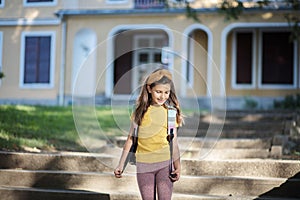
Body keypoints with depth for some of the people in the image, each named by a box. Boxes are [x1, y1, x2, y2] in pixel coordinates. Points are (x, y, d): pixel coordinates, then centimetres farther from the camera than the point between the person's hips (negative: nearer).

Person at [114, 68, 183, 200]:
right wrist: (121, 165, 7)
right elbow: (130, 139, 9)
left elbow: (174, 143, 1)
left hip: (165, 164, -1)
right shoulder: (140, 112, 4)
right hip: (144, 165, 1)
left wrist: (177, 167, -12)